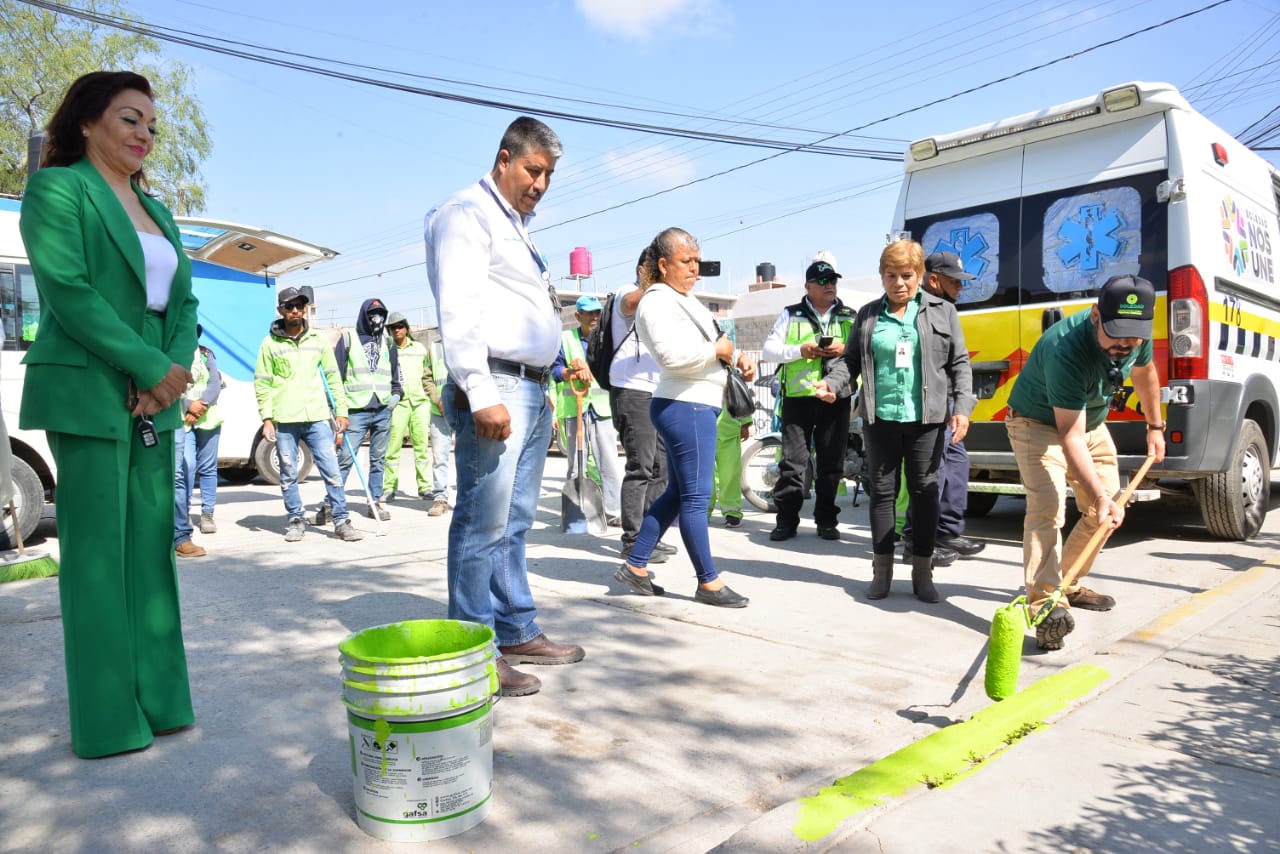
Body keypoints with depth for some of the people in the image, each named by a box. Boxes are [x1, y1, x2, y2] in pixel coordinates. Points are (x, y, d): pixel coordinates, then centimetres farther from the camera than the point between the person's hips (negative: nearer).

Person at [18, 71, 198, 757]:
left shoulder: (155, 210, 19)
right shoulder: (56, 187, -1)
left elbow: (183, 302, 12)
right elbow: (67, 289, -12)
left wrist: (173, 372, -5)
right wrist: (151, 366, -14)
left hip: (154, 400, 7)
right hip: (89, 397, -6)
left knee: (151, 547, 8)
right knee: (97, 557, -1)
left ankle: (159, 701, 16)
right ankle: (108, 721, 9)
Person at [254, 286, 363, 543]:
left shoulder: (318, 340, 11)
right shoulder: (270, 344, 6)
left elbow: (333, 377, 12)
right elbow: (262, 383, 4)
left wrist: (341, 411, 6)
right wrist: (267, 419, -3)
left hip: (317, 418, 1)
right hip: (284, 421, -1)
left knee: (331, 469, -4)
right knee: (289, 474, 5)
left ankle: (341, 521, 2)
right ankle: (296, 520, 18)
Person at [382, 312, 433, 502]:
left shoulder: (420, 349, 17)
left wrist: (435, 398, 13)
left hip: (420, 401, 2)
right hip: (397, 402, -2)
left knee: (422, 446, 1)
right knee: (393, 446, -5)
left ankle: (425, 487, 4)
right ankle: (389, 487, 1)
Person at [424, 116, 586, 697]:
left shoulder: (518, 226, 26)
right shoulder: (468, 214, -3)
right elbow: (459, 311, -15)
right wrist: (482, 395, -23)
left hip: (534, 392, 10)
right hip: (495, 389, -9)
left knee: (515, 523, 12)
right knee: (484, 526, -7)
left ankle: (518, 633, 21)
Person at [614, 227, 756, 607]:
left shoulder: (686, 299, 20)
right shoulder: (658, 301, -12)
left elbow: (705, 343, 28)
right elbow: (672, 354, -26)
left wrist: (737, 357, 9)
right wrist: (717, 350, -12)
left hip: (695, 406, 11)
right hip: (686, 407, -11)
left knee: (677, 492, 14)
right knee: (696, 497, -3)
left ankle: (635, 566, 22)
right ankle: (709, 583, 7)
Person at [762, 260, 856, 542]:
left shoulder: (850, 317, 13)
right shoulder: (790, 315, 9)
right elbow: (768, 350, 2)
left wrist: (845, 349, -12)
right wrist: (800, 350, -13)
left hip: (836, 399, 2)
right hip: (798, 397, -1)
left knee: (831, 463, 6)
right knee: (792, 460, -2)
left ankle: (826, 519, 16)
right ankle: (786, 519, 5)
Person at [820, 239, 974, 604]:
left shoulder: (942, 311, 7)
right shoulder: (868, 314, 10)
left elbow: (960, 363, 6)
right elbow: (851, 359, 11)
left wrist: (962, 406, -5)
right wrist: (831, 383, -9)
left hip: (926, 419, -1)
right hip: (881, 418, 1)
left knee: (925, 491, 5)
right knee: (882, 490, 7)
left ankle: (922, 572, 16)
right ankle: (882, 570, 18)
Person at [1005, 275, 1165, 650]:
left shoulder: (1137, 338, -17)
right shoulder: (1066, 350, -39)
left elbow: (1145, 372, 11)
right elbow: (1070, 437, -40)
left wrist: (1155, 426, 17)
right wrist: (1099, 495, -45)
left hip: (1092, 423, 8)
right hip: (1038, 423, -8)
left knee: (1107, 512, 10)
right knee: (1047, 507, -25)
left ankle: (1068, 585, 24)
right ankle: (1044, 602, -29)